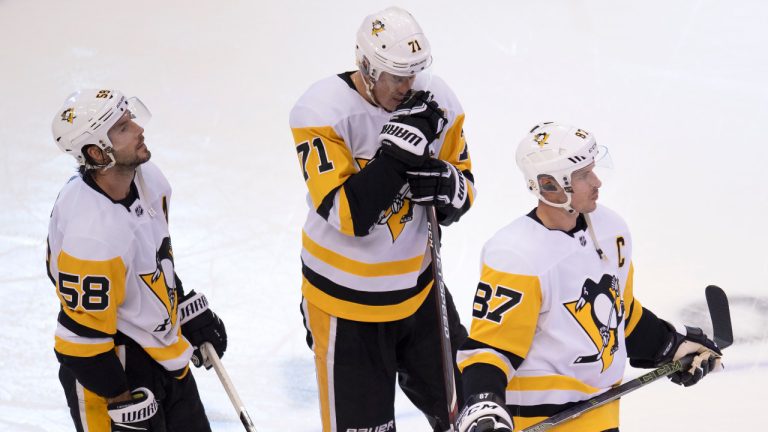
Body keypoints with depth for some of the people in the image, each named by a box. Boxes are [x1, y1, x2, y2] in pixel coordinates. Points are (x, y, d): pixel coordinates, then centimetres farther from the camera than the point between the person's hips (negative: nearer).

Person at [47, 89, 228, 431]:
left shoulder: (148, 179, -6)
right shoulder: (91, 233, -33)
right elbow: (84, 336, -26)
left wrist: (192, 313, 17)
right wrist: (123, 403, -19)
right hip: (110, 366, -9)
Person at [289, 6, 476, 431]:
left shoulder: (437, 101, -7)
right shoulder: (322, 112, -21)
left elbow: (463, 192, 3)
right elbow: (347, 215, -28)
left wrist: (446, 184, -21)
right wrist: (399, 151, -33)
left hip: (418, 288, 5)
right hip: (348, 300, -5)